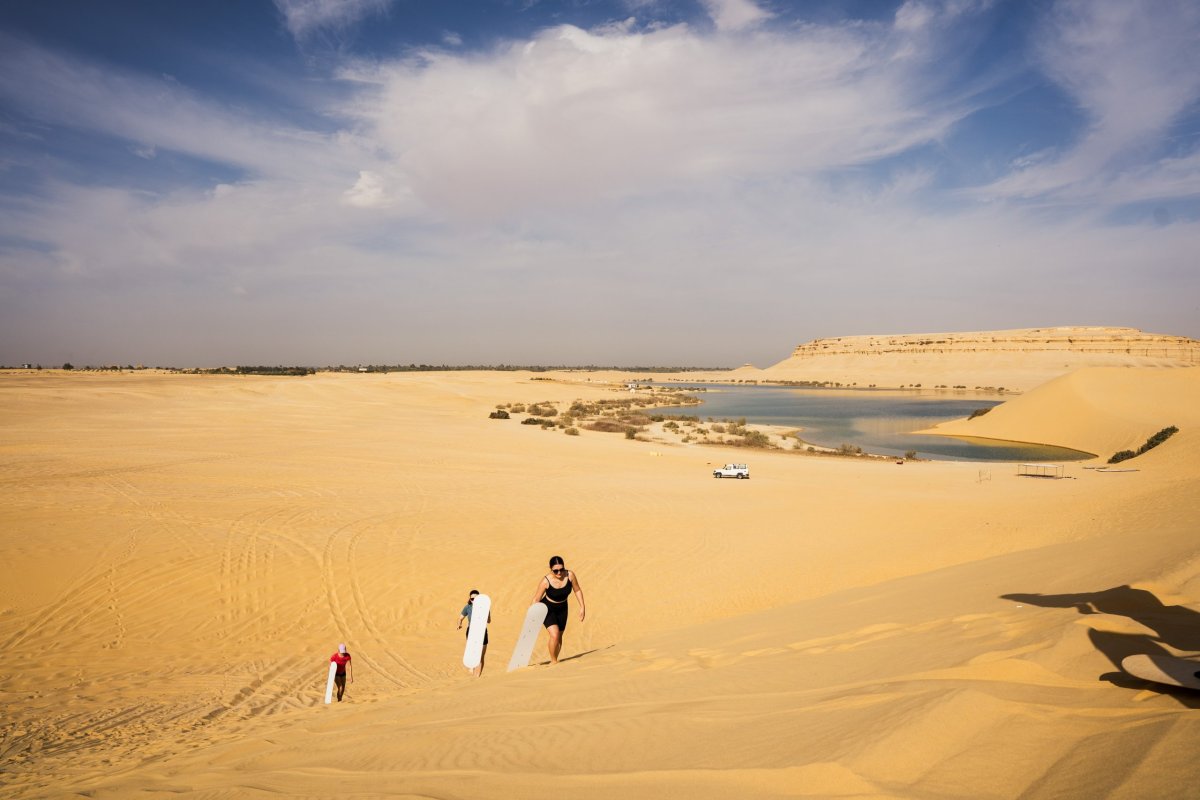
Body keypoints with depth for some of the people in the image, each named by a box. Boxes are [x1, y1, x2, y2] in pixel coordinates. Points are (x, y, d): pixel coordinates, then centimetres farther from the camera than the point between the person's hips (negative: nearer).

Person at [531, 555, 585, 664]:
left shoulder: (570, 575, -22)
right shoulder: (546, 581, -29)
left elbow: (577, 590, -4)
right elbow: (536, 600, -18)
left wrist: (582, 607, -2)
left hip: (562, 609, 4)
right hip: (547, 609, -4)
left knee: (559, 637, 12)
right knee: (554, 635, -20)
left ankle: (554, 660, 32)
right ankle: (553, 661, 0)